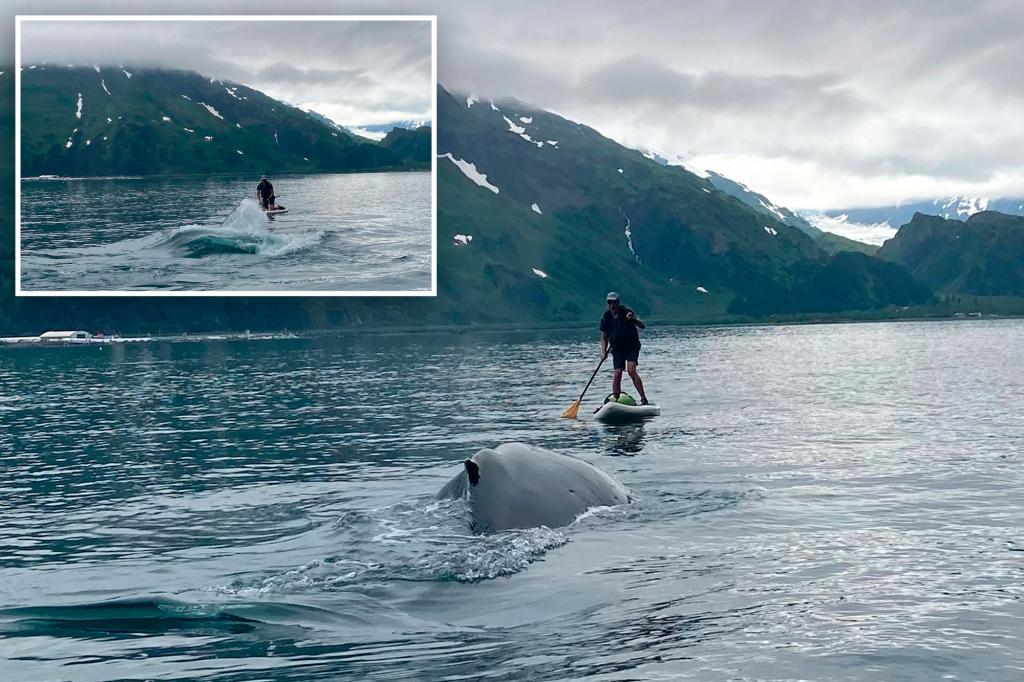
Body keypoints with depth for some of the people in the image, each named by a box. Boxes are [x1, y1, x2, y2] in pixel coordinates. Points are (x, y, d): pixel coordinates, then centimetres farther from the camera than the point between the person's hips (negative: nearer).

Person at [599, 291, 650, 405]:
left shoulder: (627, 312, -10)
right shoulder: (606, 317, -1)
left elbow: (643, 326, -15)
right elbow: (604, 337, 7)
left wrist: (634, 319, -33)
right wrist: (603, 352, -7)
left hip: (632, 345, -3)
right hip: (617, 348, 3)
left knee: (631, 371, -20)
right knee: (617, 374, -7)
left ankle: (644, 399, -18)